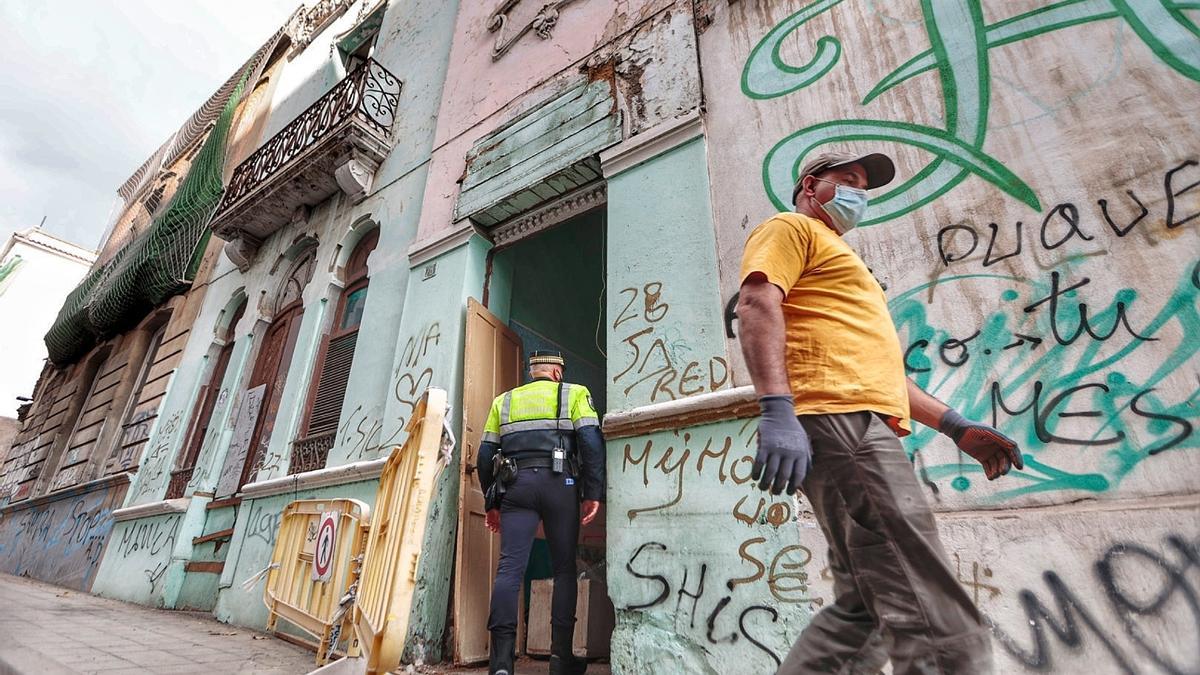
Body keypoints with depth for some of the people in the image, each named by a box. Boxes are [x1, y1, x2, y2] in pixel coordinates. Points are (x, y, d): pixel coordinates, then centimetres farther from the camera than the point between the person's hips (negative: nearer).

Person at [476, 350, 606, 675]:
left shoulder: (504, 400, 21)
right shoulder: (574, 393, 12)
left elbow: (486, 453, 16)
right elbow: (591, 440, -4)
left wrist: (492, 502, 20)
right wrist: (593, 493, -5)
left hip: (516, 484, 2)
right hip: (559, 483, -2)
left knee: (510, 568, -2)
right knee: (564, 569, 9)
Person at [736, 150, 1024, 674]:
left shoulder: (839, 258, 37)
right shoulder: (791, 228, 9)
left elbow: (875, 366, 34)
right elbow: (758, 303, -12)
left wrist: (955, 426, 25)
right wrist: (777, 411, -26)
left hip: (866, 427, 10)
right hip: (839, 420, -10)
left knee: (866, 613, 9)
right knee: (941, 628, -12)